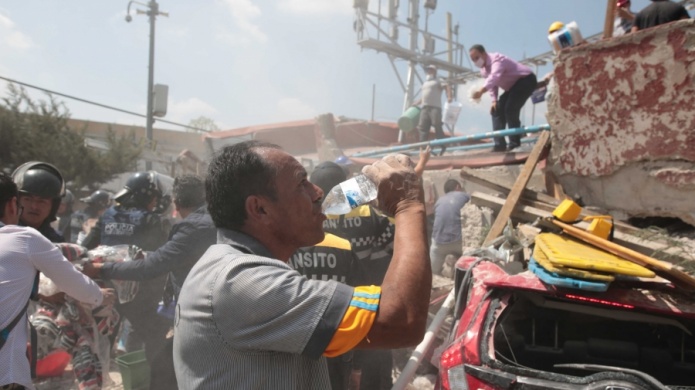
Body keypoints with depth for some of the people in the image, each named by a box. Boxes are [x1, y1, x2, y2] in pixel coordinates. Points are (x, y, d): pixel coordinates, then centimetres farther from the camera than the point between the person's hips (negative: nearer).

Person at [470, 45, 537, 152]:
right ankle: (500, 144, -2)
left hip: (526, 80, -10)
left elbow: (495, 77, -48)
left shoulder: (496, 59, -28)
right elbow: (492, 83, 13)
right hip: (513, 86, 10)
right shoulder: (483, 70, 1)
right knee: (497, 109, 1)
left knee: (510, 109, -24)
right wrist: (494, 100, -4)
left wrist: (481, 90, -65)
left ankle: (514, 144, -16)